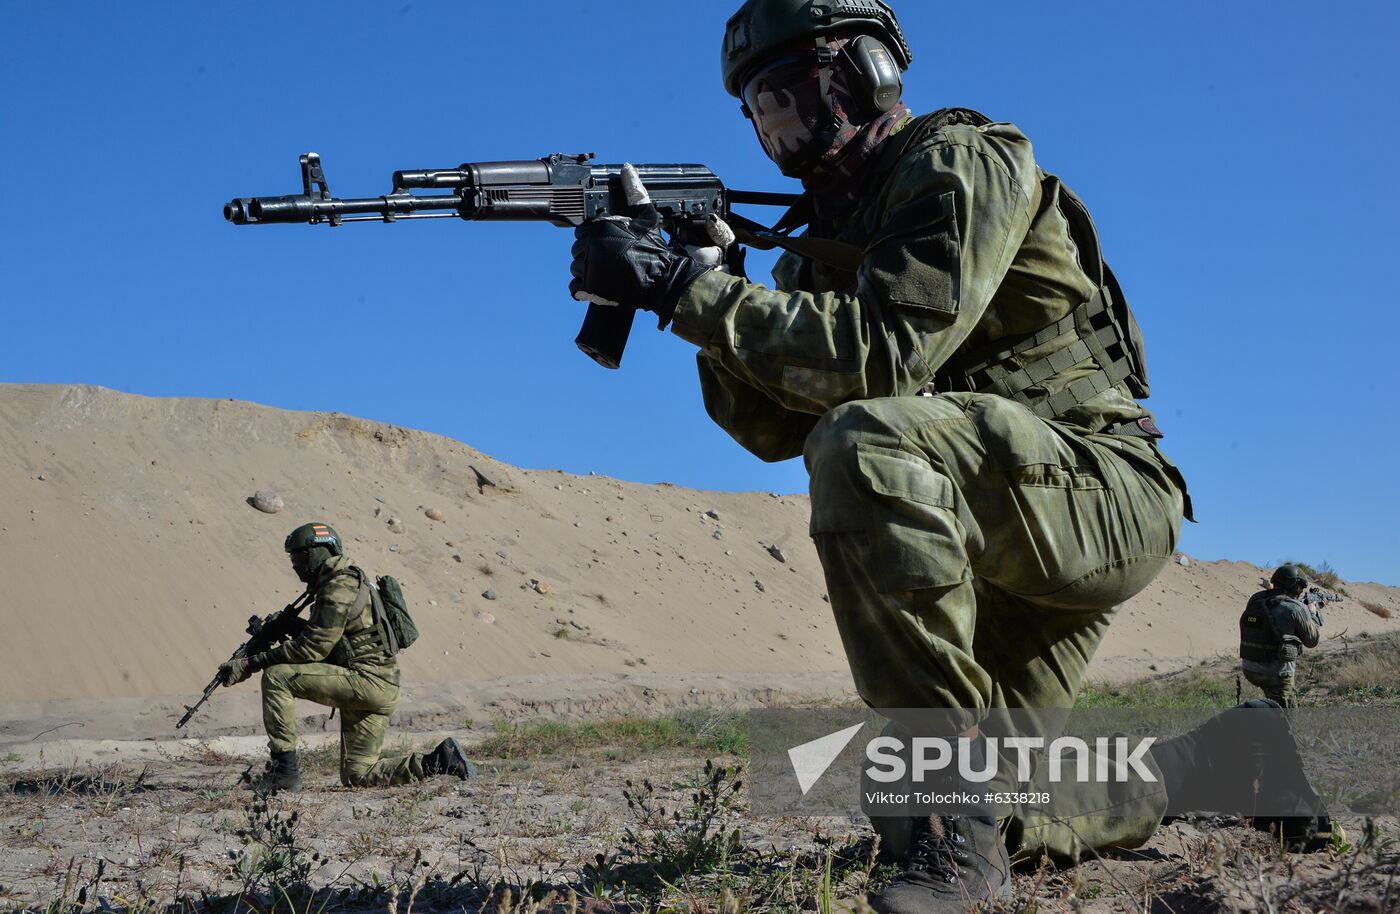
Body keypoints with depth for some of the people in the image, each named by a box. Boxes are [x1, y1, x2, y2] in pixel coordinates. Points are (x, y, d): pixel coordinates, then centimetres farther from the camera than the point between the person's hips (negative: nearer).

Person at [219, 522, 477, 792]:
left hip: (367, 680, -10)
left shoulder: (339, 589, -13)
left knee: (276, 676, -13)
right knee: (357, 776, 12)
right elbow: (321, 638, 24)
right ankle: (438, 761, 7)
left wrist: (251, 663, -13)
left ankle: (284, 769, -11)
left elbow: (312, 648, -17)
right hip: (379, 689, 10)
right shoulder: (346, 581, 19)